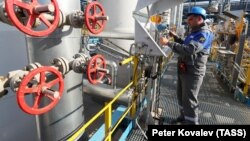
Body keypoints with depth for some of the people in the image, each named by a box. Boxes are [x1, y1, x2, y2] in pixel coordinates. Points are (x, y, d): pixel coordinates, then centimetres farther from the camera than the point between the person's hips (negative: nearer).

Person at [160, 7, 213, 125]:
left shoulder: (205, 33, -18)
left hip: (193, 72, -10)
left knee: (189, 100, -1)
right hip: (184, 70, 10)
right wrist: (176, 37, 13)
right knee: (181, 96, 19)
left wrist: (168, 43, -32)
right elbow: (185, 45, 29)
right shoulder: (195, 32, 15)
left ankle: (191, 122, 14)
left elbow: (189, 49, -33)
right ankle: (184, 117, 38)